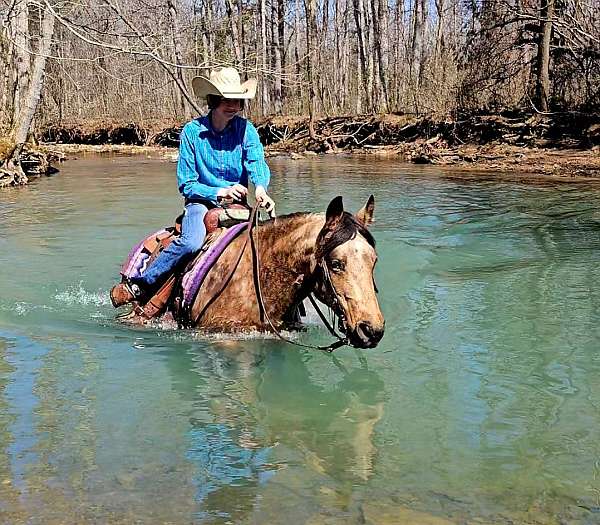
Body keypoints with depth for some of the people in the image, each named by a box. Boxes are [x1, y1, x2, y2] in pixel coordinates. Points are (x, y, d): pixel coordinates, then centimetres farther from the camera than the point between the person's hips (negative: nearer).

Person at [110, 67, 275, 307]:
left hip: (237, 203, 3)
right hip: (201, 201, -3)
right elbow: (186, 184, -4)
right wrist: (220, 192, -19)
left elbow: (257, 162, -17)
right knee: (191, 241, -32)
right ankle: (137, 285, -18)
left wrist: (261, 187, -40)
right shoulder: (192, 131, -6)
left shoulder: (246, 129, 0)